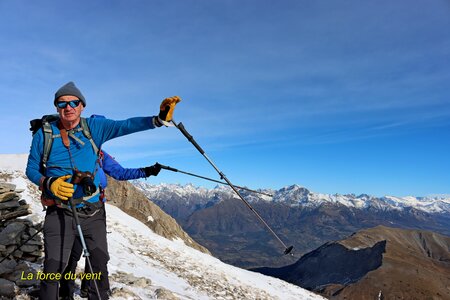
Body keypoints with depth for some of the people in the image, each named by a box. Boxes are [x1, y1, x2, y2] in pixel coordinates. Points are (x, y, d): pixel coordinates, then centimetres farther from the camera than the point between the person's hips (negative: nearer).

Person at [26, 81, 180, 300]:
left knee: (99, 266, 13)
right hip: (59, 213, -1)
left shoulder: (93, 127, -3)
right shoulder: (44, 134, -2)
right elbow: (31, 169, 5)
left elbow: (124, 126, -16)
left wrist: (159, 119, -29)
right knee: (53, 271, 2)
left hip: (93, 213, 1)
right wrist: (49, 183, -16)